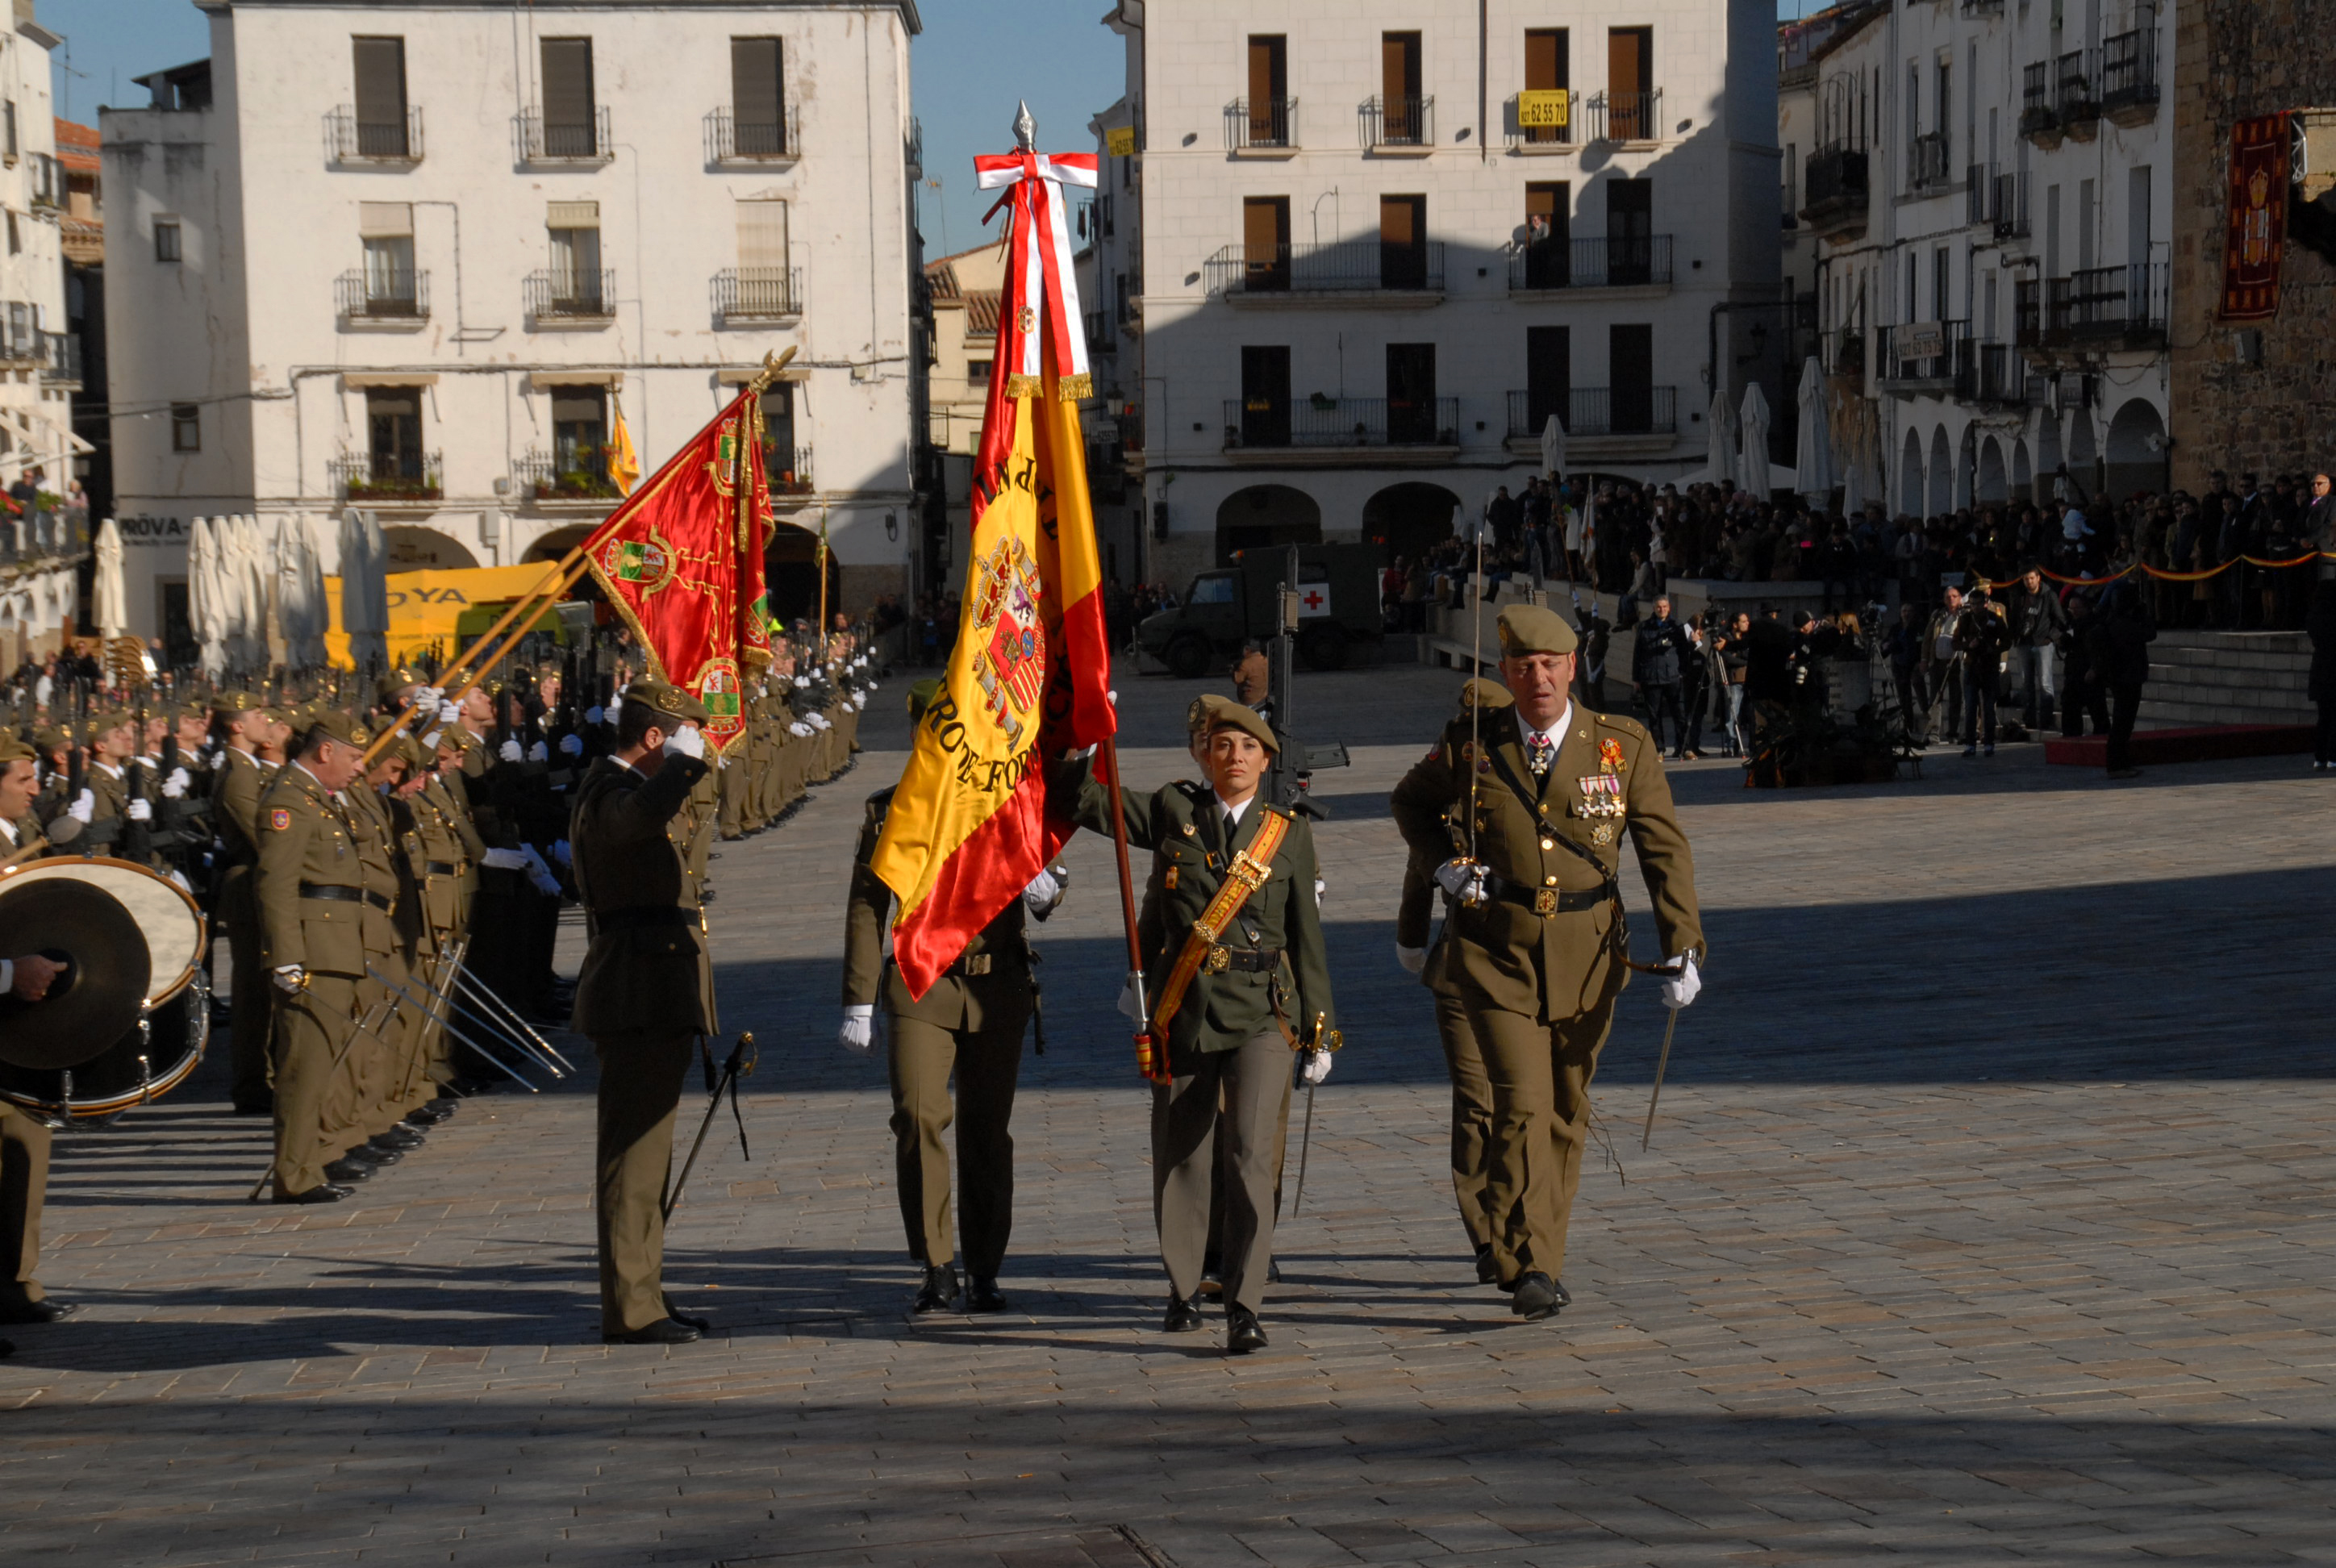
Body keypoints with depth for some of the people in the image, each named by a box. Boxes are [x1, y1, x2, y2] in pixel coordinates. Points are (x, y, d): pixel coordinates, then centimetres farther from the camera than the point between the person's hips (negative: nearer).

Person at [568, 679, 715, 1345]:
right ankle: (630, 1309, -6)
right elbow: (637, 817, -40)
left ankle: (641, 1296, 24)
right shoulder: (609, 792, -15)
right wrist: (685, 762, -30)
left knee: (643, 1149, 16)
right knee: (634, 1150, -8)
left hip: (652, 1000, 11)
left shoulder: (617, 788, 20)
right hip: (642, 999, -11)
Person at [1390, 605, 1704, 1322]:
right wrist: (1444, 864, 0)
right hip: (1496, 950, -2)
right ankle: (1529, 1268, -13)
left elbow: (1665, 850, -1)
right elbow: (1411, 802, 18)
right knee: (1521, 1104, -14)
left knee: (1567, 1110, 12)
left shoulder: (1624, 746, -2)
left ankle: (1542, 1253, 29)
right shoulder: (1470, 749, -2)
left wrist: (1683, 947, -9)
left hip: (1587, 950, 2)